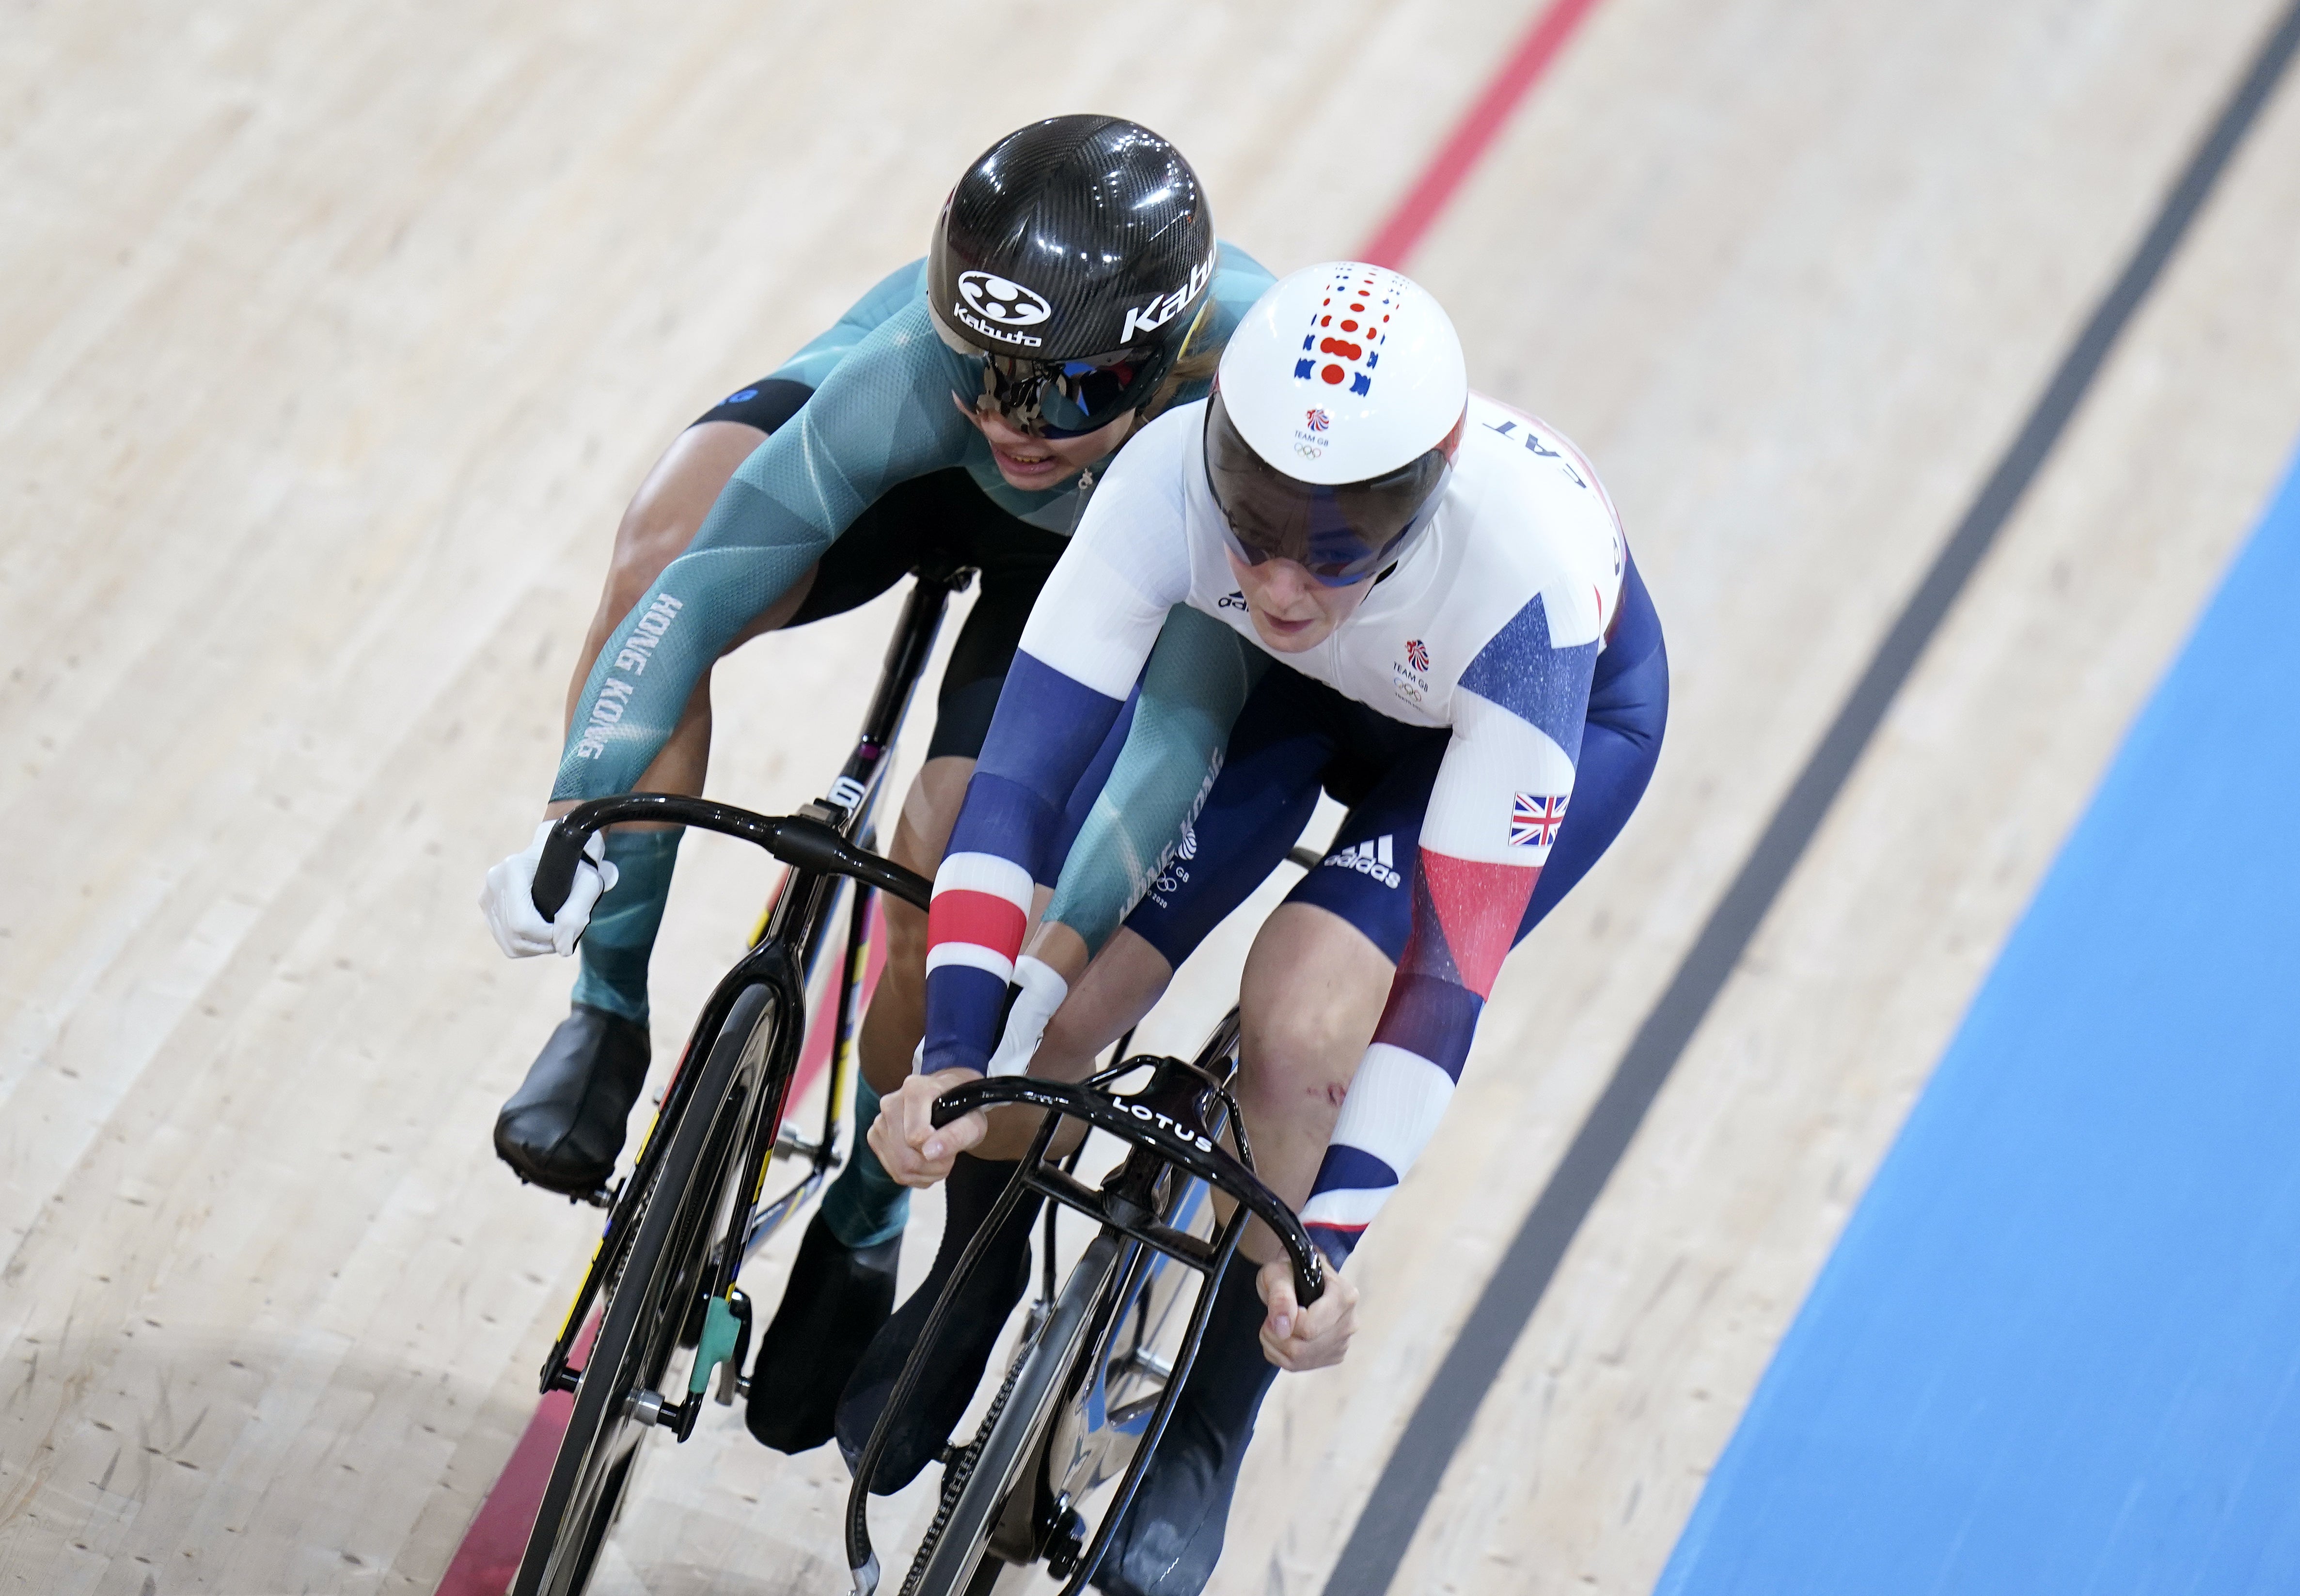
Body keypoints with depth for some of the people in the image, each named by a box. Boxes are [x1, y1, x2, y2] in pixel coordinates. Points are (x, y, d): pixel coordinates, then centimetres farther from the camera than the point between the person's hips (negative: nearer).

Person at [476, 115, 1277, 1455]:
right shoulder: (921, 367, -40)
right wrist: (572, 824, -44)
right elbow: (696, 594, -38)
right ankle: (609, 1020, -15)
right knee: (669, 553, -31)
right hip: (916, 474, 0)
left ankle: (867, 1215, 12)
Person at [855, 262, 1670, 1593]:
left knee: (1299, 1029, -26)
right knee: (1046, 1005, -12)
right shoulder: (1173, 475, -37)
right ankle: (971, 1297, 21)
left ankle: (1210, 1435, -3)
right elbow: (1024, 769, -34)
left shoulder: (1528, 573, -42)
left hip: (1562, 716, -3)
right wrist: (952, 1058, -43)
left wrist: (1333, 1232, -38)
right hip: (1293, 692, 3)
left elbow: (1454, 950, -38)